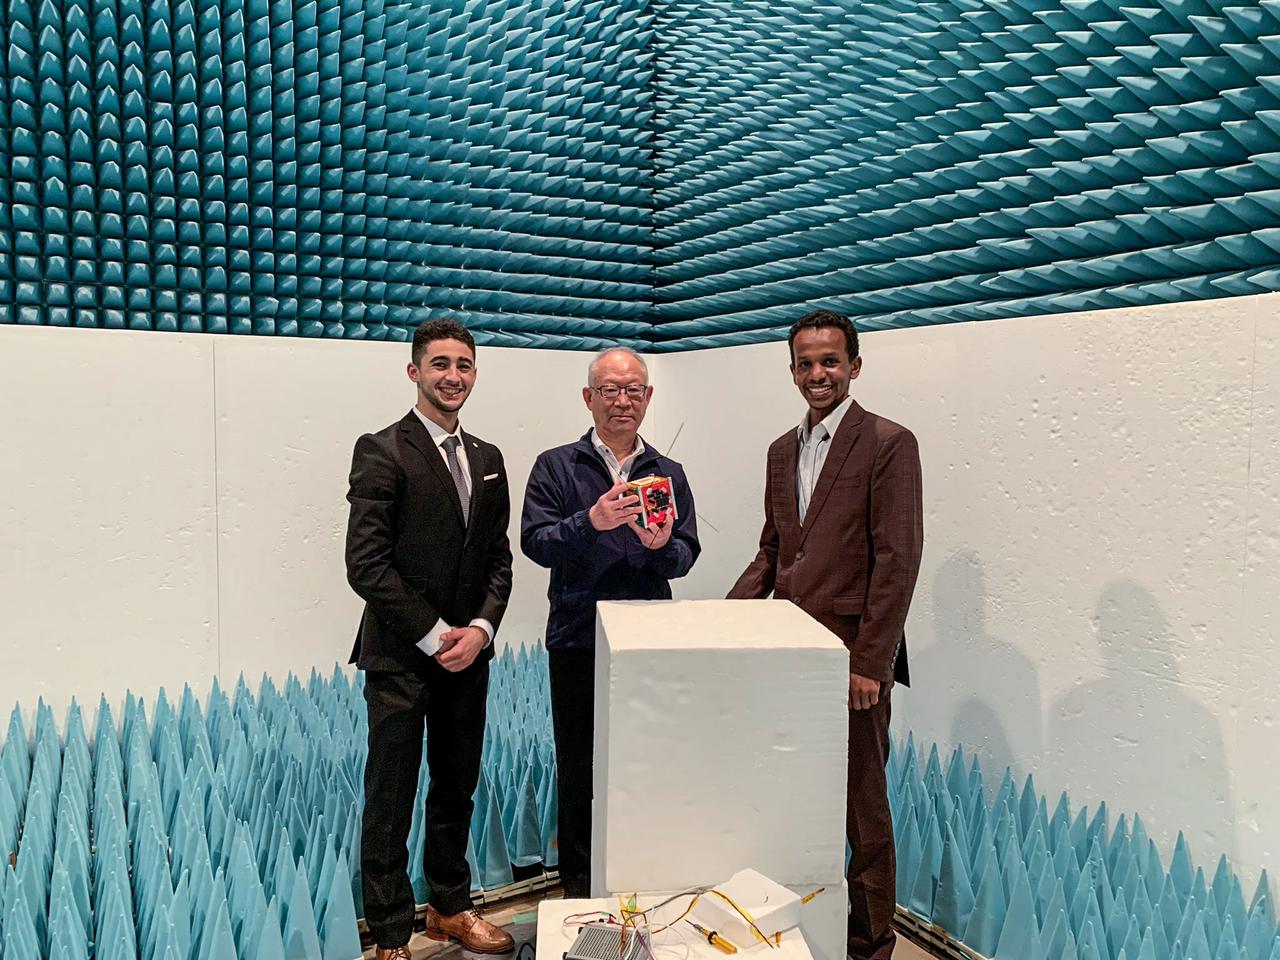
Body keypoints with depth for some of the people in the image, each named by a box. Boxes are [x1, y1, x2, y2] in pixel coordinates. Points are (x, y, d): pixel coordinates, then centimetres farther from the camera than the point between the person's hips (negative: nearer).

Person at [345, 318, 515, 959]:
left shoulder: (487, 460, 10)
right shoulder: (382, 452, -9)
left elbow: (498, 558, 11)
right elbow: (366, 565, -15)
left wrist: (481, 629, -5)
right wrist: (435, 636, -14)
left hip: (467, 653, 6)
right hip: (401, 657, -6)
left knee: (457, 790, 18)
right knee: (391, 801, 5)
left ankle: (450, 907, 36)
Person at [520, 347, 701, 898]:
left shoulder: (669, 473, 10)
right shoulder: (556, 467, 3)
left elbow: (686, 557, 1)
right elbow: (535, 543, -9)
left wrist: (661, 547, -21)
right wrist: (591, 523, -25)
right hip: (578, 641, -2)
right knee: (578, 768, 8)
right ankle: (579, 883, 25)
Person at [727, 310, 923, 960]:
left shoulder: (888, 444, -8)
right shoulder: (783, 450, 14)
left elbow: (898, 560, -13)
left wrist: (869, 662, -16)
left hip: (851, 656, -6)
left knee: (862, 804, 7)